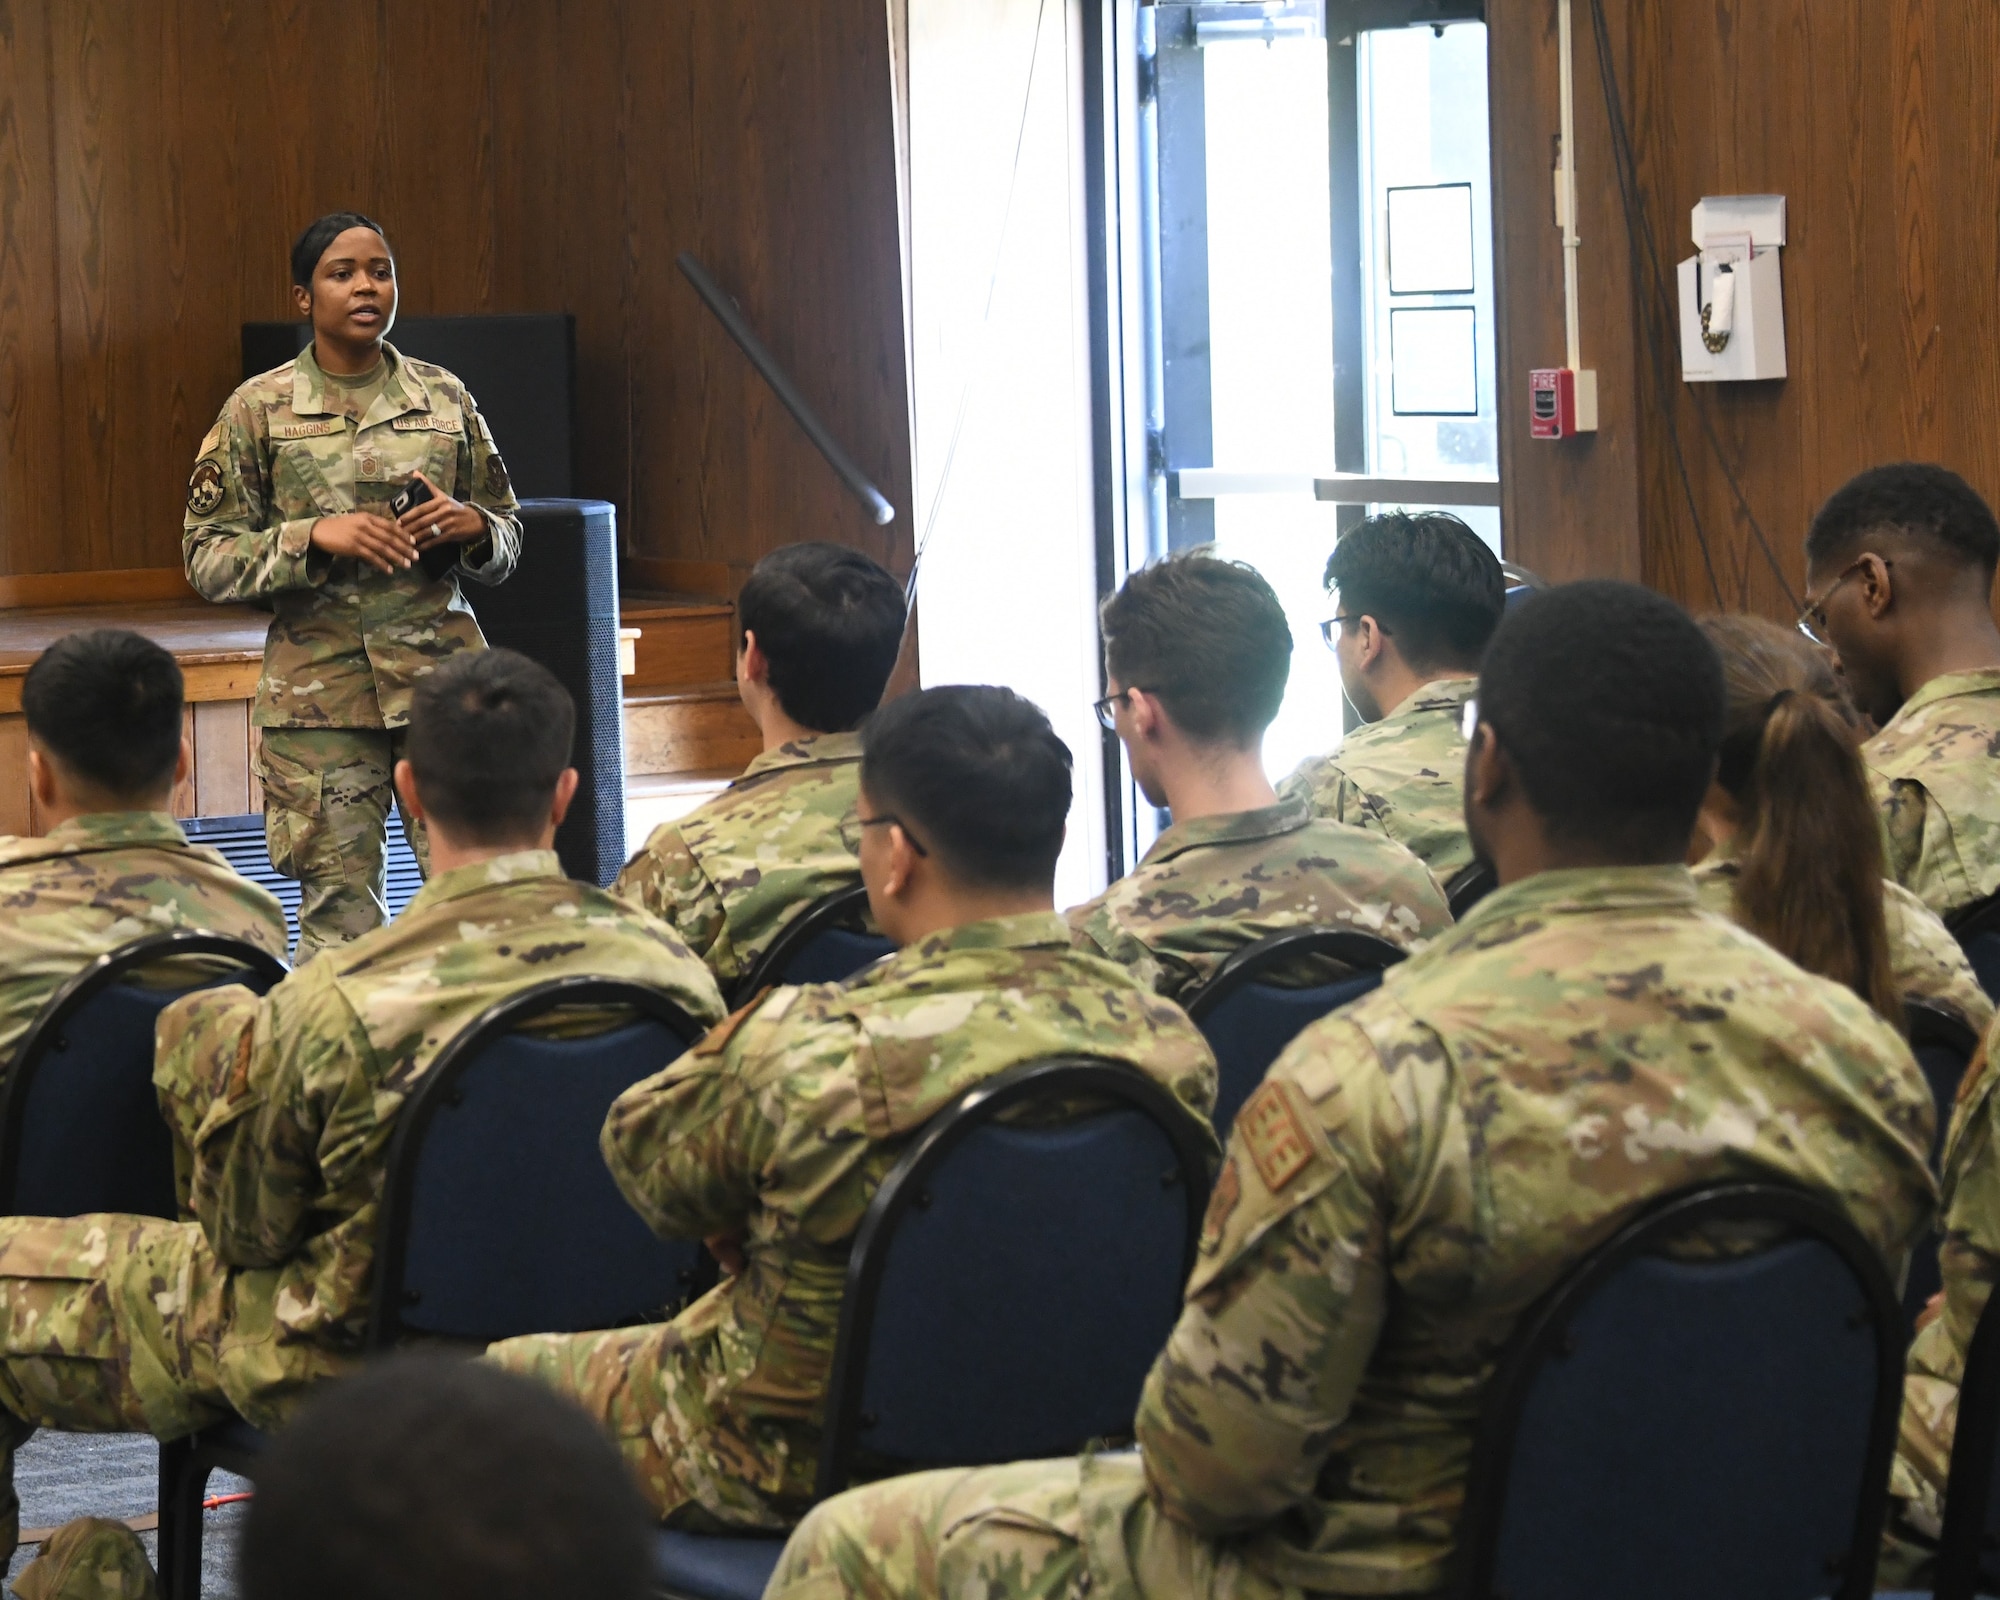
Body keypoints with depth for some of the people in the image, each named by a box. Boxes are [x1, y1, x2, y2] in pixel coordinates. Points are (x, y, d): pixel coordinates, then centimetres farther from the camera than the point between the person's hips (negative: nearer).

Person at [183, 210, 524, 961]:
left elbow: (508, 536, 17)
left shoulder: (444, 398, 9)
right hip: (320, 691, -1)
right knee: (339, 911, -1)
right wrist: (316, 536, -14)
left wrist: (472, 527, -6)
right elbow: (208, 559, 0)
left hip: (441, 673, 1)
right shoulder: (258, 410, 3)